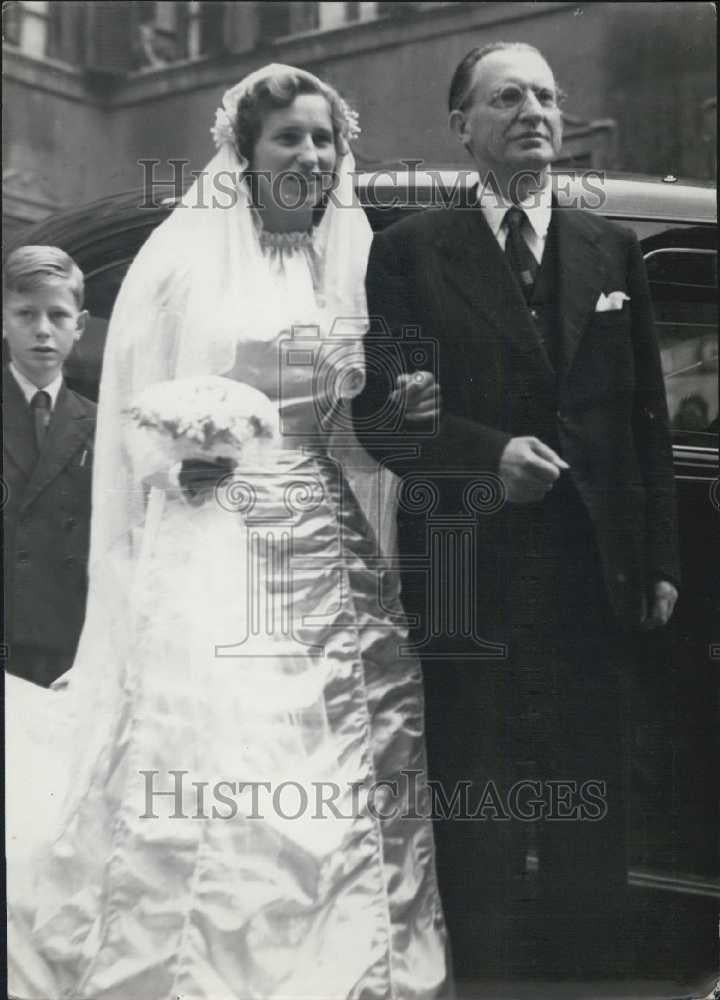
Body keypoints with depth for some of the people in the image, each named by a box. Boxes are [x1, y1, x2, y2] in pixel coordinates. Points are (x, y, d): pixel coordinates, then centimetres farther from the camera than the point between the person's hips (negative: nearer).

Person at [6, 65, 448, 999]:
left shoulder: (360, 259, 12)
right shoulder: (188, 253, 2)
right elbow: (136, 405, 3)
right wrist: (187, 441, -17)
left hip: (334, 552, 4)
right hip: (215, 547, -3)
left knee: (350, 771, 0)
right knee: (212, 765, -8)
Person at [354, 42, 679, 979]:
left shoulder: (612, 251, 13)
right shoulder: (410, 252, 3)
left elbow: (647, 419, 13)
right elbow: (380, 412, -3)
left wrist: (660, 560, 7)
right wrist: (490, 453, -18)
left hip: (593, 577, 3)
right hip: (475, 579, -3)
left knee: (589, 822, 7)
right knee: (478, 824, 2)